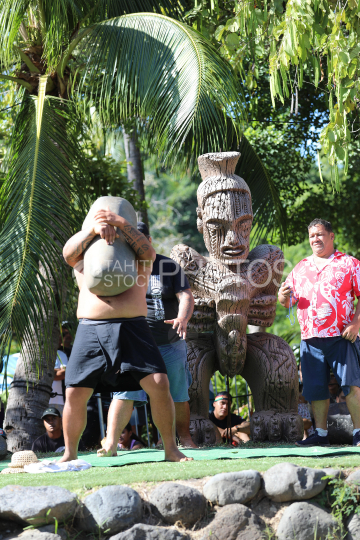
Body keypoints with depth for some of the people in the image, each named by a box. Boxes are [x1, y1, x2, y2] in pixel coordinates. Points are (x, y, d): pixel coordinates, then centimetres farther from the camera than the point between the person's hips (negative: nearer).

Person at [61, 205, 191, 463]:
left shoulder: (138, 256, 18)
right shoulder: (84, 257, 20)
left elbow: (148, 252, -5)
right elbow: (68, 252, -2)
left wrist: (122, 223, -15)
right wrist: (93, 229, -16)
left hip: (132, 328, -1)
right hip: (90, 330, 1)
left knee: (159, 384, -14)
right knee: (75, 394, -4)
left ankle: (171, 448, -2)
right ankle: (70, 453, 14)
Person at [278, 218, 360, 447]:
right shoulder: (301, 268, 18)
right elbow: (288, 301, 20)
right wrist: (283, 298, -5)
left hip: (341, 336, -4)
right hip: (310, 338, 4)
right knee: (315, 388, 5)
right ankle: (321, 434, 13)